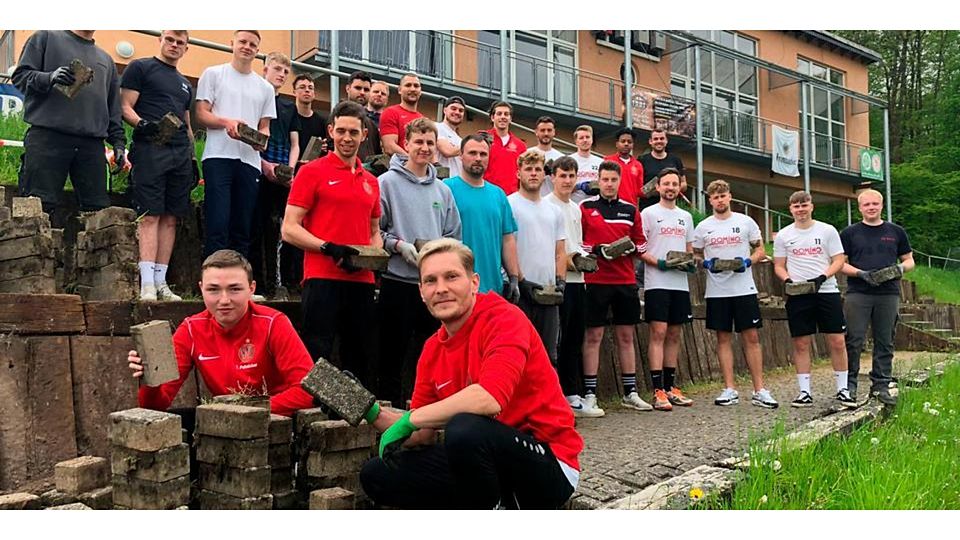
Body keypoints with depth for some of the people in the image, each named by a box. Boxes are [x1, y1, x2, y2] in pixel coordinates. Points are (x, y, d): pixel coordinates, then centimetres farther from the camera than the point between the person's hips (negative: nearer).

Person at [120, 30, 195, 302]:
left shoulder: (185, 83, 25)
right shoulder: (140, 68, 7)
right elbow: (126, 108, -1)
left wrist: (192, 157, 18)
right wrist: (142, 124, -20)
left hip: (180, 154, 6)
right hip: (150, 149, -6)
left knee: (170, 219, 2)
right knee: (150, 216, -12)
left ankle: (161, 282, 4)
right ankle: (147, 284, -14)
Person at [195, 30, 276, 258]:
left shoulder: (265, 88, 20)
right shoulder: (213, 74, 10)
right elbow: (202, 113, 3)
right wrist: (227, 122, -16)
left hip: (250, 161, 4)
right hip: (219, 157, -4)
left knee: (243, 229, 4)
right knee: (218, 225, -13)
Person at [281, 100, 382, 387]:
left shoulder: (371, 181, 17)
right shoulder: (312, 172, 0)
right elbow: (289, 229, -5)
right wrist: (330, 248, -17)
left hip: (362, 280, 6)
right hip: (322, 279, -5)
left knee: (359, 360, 12)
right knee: (317, 359, -4)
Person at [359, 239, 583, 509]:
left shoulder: (504, 318, -16)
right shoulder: (432, 350, 5)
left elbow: (489, 398, -33)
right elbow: (425, 433, 10)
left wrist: (409, 420, -21)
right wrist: (374, 413, -7)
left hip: (550, 466, -7)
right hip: (486, 463, 7)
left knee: (465, 429, -36)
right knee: (376, 474, 2)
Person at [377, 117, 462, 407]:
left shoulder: (443, 190, 14)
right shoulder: (388, 182, -1)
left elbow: (454, 236, 14)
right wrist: (399, 246, -18)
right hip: (398, 281, -5)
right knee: (392, 353, 2)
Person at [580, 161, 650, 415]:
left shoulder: (630, 210, 11)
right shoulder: (585, 207, 1)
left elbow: (642, 243, 15)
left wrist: (630, 248, -6)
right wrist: (596, 250, -15)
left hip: (626, 281, 4)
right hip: (596, 280, -4)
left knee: (626, 336, 10)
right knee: (593, 336, -2)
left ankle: (630, 392, 19)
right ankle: (589, 395, 3)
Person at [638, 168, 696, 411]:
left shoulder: (686, 216, 18)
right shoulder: (648, 213, 0)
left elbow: (689, 249, 21)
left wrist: (691, 264, 0)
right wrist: (659, 263, -19)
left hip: (680, 283, 6)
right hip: (657, 283, -6)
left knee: (674, 334, 9)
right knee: (658, 333, -10)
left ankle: (670, 387, 16)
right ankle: (658, 391, -8)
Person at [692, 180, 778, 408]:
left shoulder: (745, 222, 5)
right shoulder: (703, 227, 7)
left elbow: (760, 251, 8)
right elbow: (695, 256, 12)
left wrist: (748, 261, -11)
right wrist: (706, 263, -9)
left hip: (744, 289, -1)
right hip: (717, 292, 1)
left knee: (751, 337, 0)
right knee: (723, 338, 4)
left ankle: (759, 390, 6)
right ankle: (730, 389, 11)